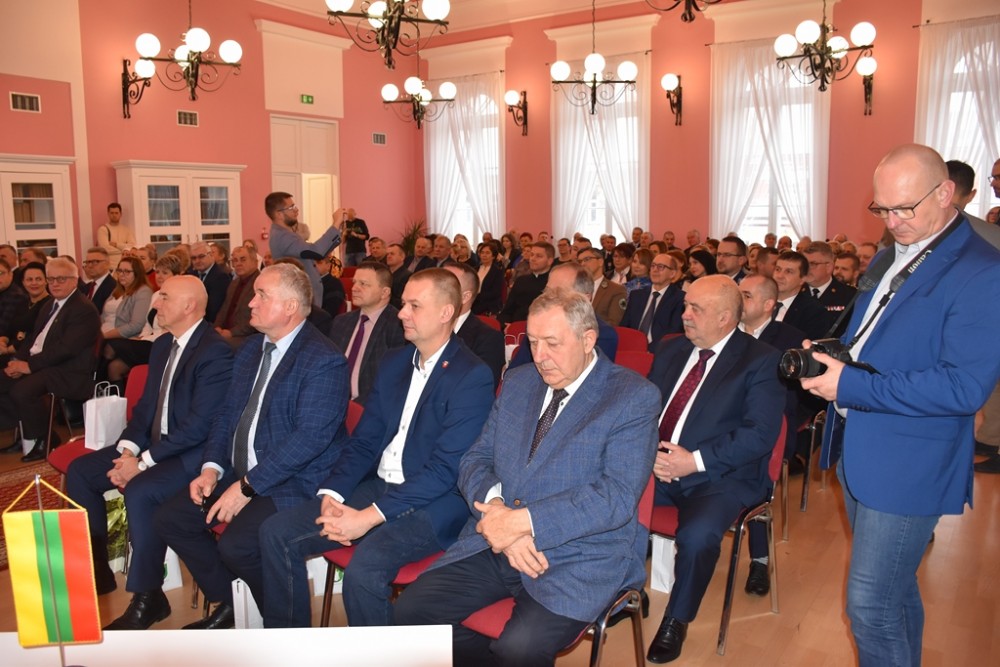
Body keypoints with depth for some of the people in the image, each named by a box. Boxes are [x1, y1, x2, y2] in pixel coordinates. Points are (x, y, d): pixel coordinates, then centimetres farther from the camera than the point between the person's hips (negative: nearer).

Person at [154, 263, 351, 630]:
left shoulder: (324, 361, -17)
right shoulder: (251, 348, 11)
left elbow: (310, 437, -24)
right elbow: (227, 413, 14)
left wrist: (247, 487, -22)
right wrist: (212, 468, -1)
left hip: (294, 483, -9)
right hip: (239, 475, 9)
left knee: (236, 543, -26)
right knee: (168, 518, 2)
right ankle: (228, 602, 20)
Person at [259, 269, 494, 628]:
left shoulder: (472, 376, -13)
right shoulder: (393, 362, 11)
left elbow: (445, 468, -19)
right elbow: (364, 440, 12)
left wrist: (370, 516, -21)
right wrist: (331, 494, -5)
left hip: (432, 504, -7)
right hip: (376, 487, 8)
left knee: (364, 568, -31)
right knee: (276, 532, -3)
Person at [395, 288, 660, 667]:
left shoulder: (633, 398, -7)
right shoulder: (517, 383, 11)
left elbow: (618, 496, -17)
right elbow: (476, 461, 9)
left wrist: (523, 521, -22)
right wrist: (497, 510, -13)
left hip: (580, 558, -5)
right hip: (496, 543, 6)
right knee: (410, 611, -9)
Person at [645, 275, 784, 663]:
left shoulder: (761, 361, -4)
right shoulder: (671, 350, 14)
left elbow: (760, 433, -13)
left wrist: (695, 460, -20)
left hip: (718, 476, -5)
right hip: (655, 467, 5)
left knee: (697, 536, -32)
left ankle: (676, 620, -2)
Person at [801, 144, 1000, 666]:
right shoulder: (890, 257, 10)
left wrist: (853, 387, -25)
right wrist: (829, 359, -1)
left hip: (907, 465, -8)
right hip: (859, 450, 8)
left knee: (870, 605, -1)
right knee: (893, 589, 24)